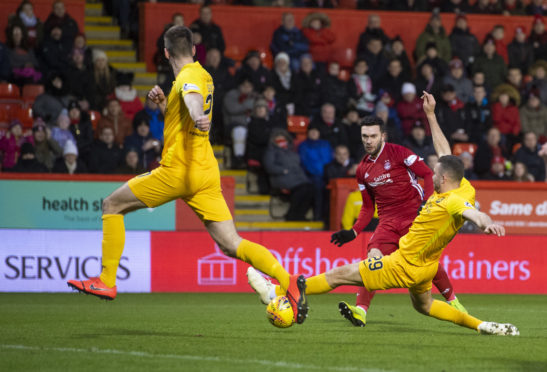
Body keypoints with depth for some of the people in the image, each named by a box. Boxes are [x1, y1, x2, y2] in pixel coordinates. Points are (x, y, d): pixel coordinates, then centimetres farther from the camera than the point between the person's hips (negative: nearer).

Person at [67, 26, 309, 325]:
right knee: (231, 244, -1)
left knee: (112, 205, 5)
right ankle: (290, 282, -18)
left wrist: (198, 117, -55)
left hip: (179, 171, -9)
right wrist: (164, 104, 15)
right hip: (206, 174, 9)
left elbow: (192, 97, -34)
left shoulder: (190, 76, -8)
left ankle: (107, 281, 4)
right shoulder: (201, 76, 20)